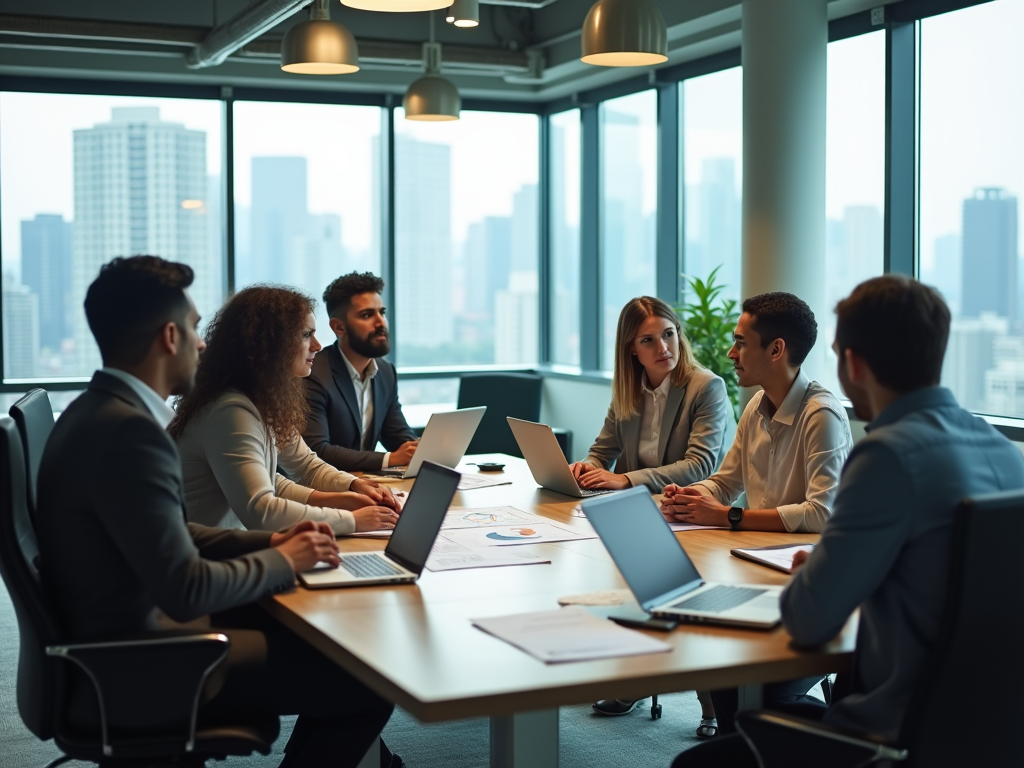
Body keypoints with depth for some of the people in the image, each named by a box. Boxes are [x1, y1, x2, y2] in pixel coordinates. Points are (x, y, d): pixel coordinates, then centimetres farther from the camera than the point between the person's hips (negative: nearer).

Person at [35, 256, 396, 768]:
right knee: (370, 682, -9)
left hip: (123, 636, 10)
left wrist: (267, 542, 5)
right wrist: (282, 562, -9)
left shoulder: (100, 409, 7)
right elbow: (186, 588, -26)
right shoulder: (128, 429, -25)